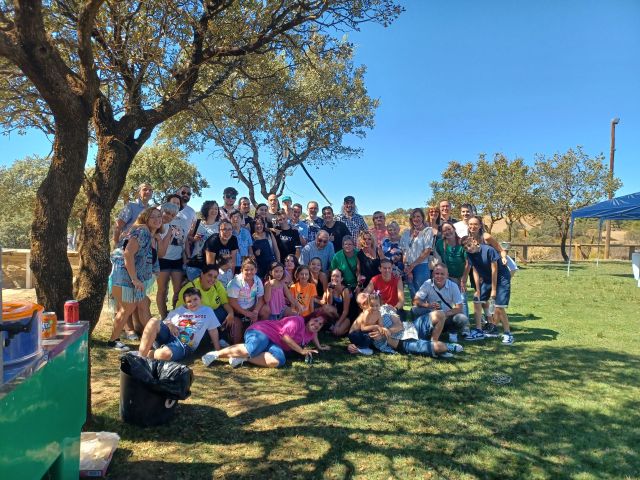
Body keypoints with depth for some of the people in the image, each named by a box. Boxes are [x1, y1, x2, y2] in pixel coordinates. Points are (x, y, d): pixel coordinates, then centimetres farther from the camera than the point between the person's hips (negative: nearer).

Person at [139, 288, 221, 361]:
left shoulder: (208, 311, 16)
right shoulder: (179, 310, 24)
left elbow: (213, 331, 16)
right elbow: (166, 321, 24)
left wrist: (218, 351, 10)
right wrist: (169, 325, -2)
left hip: (183, 345, -4)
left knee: (164, 354, -41)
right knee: (153, 321, -30)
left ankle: (148, 354, -10)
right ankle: (141, 355, -23)